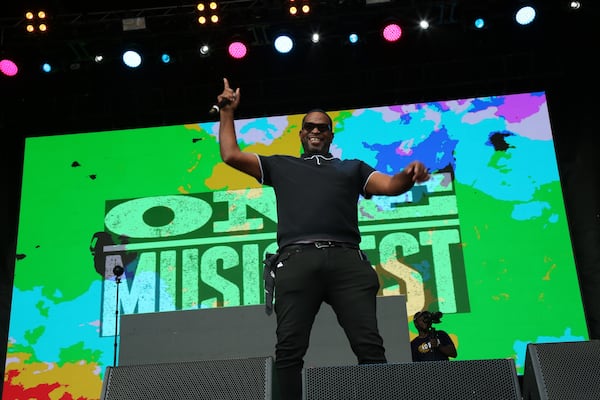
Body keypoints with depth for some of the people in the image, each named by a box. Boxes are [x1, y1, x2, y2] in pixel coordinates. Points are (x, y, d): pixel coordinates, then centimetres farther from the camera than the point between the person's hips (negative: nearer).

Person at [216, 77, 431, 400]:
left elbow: (390, 185, 16)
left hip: (346, 260, 0)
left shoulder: (352, 168, 30)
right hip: (297, 260, 0)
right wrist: (227, 112, 29)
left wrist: (409, 175, -6)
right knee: (289, 349, -9)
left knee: (370, 346, -10)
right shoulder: (281, 166, 30)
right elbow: (231, 155, 28)